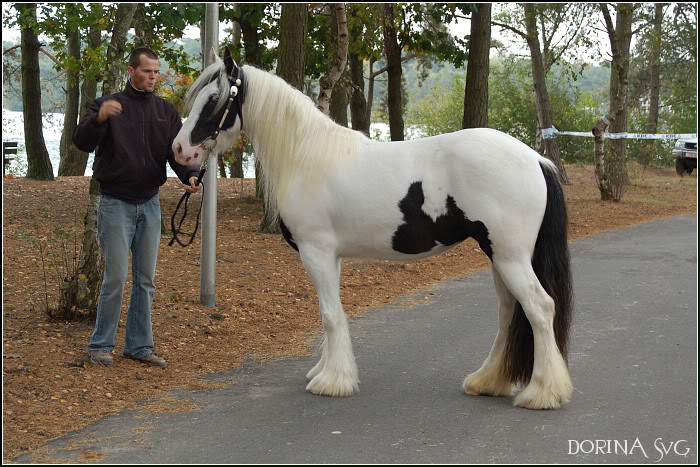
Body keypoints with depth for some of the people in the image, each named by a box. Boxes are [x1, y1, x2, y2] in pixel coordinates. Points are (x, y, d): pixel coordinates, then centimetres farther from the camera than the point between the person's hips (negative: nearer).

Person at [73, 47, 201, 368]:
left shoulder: (166, 111, 8)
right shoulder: (108, 105, -3)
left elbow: (177, 149, 0)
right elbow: (82, 142, -16)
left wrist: (189, 175, -21)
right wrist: (99, 117, -36)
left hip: (150, 203, 5)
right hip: (116, 204, -4)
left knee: (145, 280, 9)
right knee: (116, 278, -6)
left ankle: (139, 345, 18)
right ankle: (100, 345, 8)